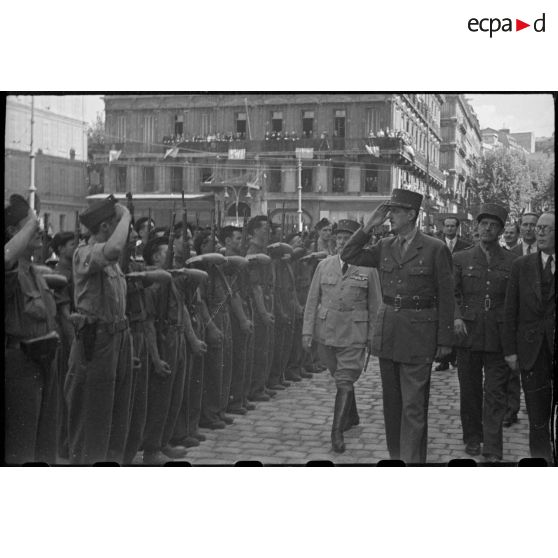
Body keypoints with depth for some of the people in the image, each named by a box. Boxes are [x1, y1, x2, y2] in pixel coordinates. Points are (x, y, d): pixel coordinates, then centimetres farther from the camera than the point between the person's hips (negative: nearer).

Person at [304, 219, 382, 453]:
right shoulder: (324, 265, 4)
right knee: (340, 378, 17)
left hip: (354, 334, -3)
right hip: (326, 331, 3)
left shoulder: (368, 269, -2)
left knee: (345, 382, -8)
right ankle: (351, 416, 38)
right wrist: (307, 330, 0)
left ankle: (337, 432, -5)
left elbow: (374, 305, 1)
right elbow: (312, 300, 5)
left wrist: (373, 336, -2)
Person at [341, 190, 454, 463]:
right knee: (391, 402, 13)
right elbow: (349, 256, 4)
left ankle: (412, 460, 1)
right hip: (387, 332, 5)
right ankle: (395, 456, 25)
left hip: (418, 335, -5)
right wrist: (369, 226, -4)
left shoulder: (435, 249, -6)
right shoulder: (384, 247, 8)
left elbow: (446, 296, -4)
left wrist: (445, 340, -4)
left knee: (413, 405, -4)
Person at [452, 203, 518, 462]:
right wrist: (457, 317, -12)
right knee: (470, 390, 11)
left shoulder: (512, 262, 4)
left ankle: (493, 451, 1)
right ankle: (472, 438, 26)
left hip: (499, 336, -1)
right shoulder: (461, 259, 7)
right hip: (468, 334, 1)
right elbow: (452, 293, 5)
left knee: (495, 393, -2)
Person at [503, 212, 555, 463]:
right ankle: (541, 457, 19)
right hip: (532, 349, 1)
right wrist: (510, 350, 0)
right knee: (537, 414, 8)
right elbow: (510, 310, 5)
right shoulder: (521, 266, 5)